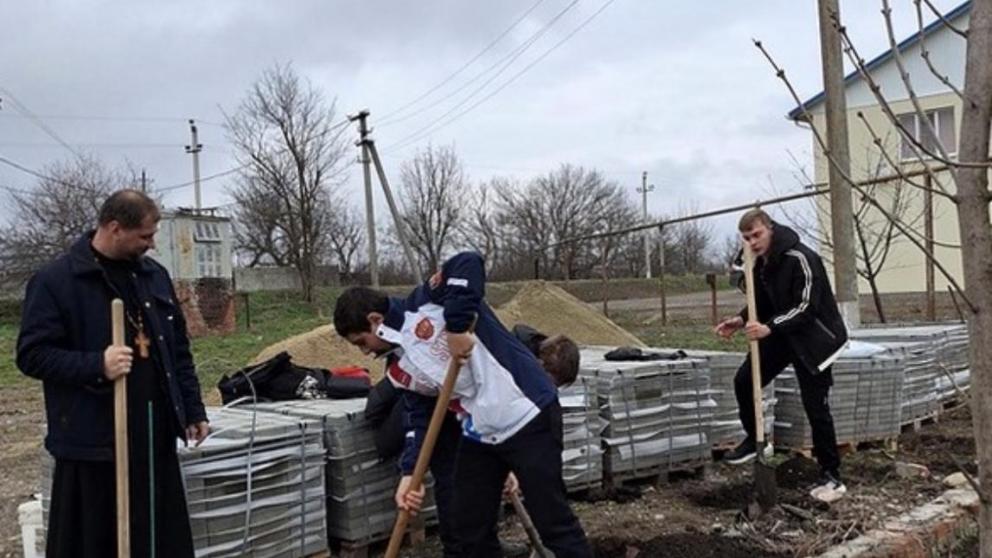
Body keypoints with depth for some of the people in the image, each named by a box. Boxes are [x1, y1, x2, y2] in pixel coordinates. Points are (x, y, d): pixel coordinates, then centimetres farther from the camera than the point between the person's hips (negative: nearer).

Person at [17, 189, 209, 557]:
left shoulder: (154, 274, 11)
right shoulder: (55, 280, -8)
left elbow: (178, 349, 16)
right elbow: (32, 354, -10)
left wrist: (193, 410, 12)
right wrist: (96, 366, -24)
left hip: (155, 434, 5)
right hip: (93, 441, -5)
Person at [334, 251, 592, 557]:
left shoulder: (425, 302, -9)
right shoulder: (404, 369, 12)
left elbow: (467, 264, -25)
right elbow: (421, 420, 9)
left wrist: (457, 327, -26)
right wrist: (410, 472, -3)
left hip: (528, 416, -9)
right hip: (479, 435, 9)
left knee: (553, 521, -2)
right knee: (469, 526, 13)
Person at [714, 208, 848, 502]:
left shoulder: (800, 258, -24)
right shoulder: (761, 264, 3)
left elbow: (805, 307, -29)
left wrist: (769, 328, -39)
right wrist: (742, 320, -8)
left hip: (813, 337, -8)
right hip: (782, 334, 8)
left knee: (815, 406, -6)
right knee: (744, 380, 3)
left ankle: (831, 476, 7)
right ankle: (754, 440, 24)